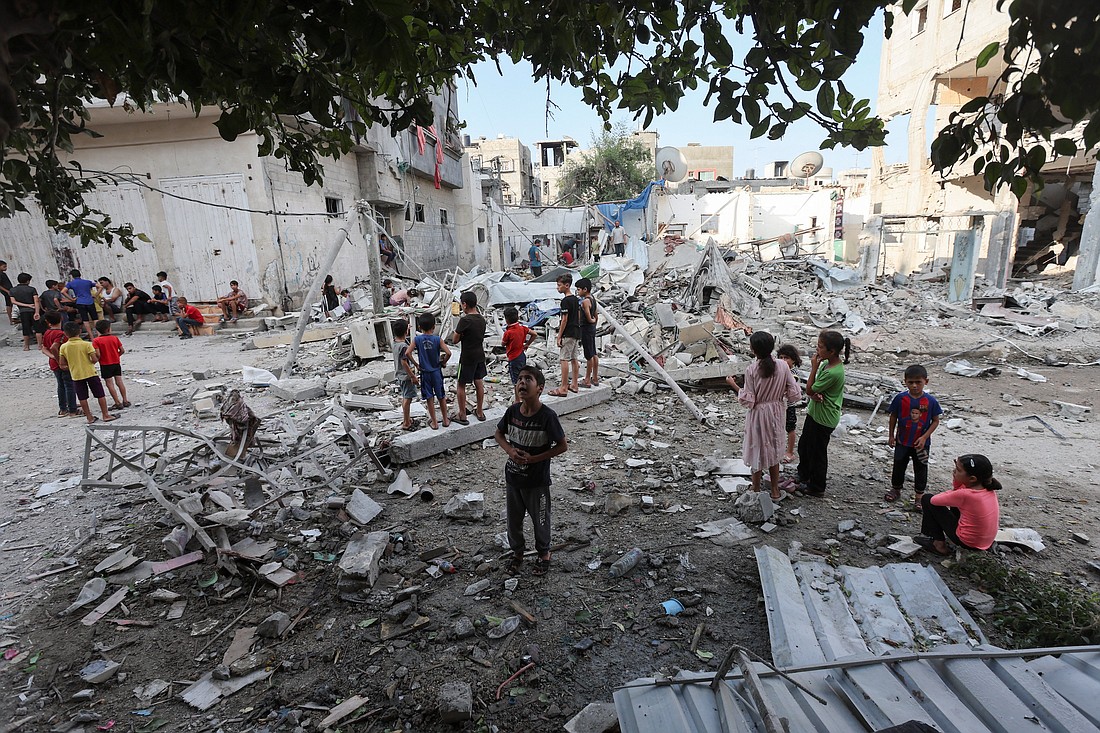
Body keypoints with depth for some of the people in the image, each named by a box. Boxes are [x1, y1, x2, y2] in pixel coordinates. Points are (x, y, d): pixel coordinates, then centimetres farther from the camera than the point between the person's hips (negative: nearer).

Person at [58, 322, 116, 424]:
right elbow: (94, 359, -14)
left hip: (76, 375, 3)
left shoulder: (63, 347, -2)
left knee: (82, 398, 11)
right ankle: (106, 415, 8)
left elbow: (62, 365, -1)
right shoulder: (86, 344, -11)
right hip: (90, 373, -3)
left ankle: (89, 417, 16)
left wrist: (72, 366, 17)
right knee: (100, 395, 6)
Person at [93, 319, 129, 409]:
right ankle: (125, 401, 10)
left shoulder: (96, 341, -10)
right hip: (116, 363, 3)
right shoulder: (115, 338, -1)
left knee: (110, 384, 1)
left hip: (105, 365, -3)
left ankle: (118, 403, 0)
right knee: (119, 382, 9)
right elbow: (122, 350, 0)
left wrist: (98, 359, 3)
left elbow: (98, 354, -17)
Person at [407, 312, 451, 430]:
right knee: (441, 397, 14)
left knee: (430, 398, 9)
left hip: (424, 373, 0)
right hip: (436, 372, 0)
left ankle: (434, 422, 15)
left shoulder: (417, 339, -8)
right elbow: (448, 353, -21)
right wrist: (443, 362, -3)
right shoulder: (437, 339, -11)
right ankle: (445, 420, 25)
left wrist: (416, 364, -5)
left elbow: (407, 353, -17)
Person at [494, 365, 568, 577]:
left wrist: (533, 459, -20)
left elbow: (562, 446, -15)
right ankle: (517, 552, 45)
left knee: (540, 519, 17)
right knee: (514, 518, 21)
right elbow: (498, 434, 7)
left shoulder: (547, 416, -23)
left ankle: (544, 553, 42)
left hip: (537, 480, -4)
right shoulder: (512, 411, -10)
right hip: (513, 477, 4)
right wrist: (510, 450, -12)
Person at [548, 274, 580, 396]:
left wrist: (559, 336, -14)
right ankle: (574, 385, 20)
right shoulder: (576, 299, 13)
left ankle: (563, 388, -8)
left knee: (564, 359, -8)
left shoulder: (565, 301, -15)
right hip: (576, 333, 10)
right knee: (574, 359, 13)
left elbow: (564, 320, -18)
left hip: (567, 334, -10)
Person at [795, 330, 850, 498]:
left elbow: (809, 389, -20)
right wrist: (815, 394, -16)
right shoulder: (827, 363, -1)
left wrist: (814, 367, -19)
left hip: (824, 419, -9)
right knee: (803, 445, 23)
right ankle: (803, 476, 44)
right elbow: (812, 389, 6)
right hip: (815, 412, 9)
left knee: (817, 452, 9)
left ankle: (816, 488, 28)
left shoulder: (833, 373, -30)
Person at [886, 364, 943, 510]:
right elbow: (893, 416, -1)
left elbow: (935, 421, -6)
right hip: (902, 441, 1)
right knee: (899, 465, 17)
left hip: (921, 443, -1)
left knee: (921, 469, 12)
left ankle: (919, 496, 26)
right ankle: (896, 488, 37)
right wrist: (891, 436, 2)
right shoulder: (900, 398, -13)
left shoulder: (930, 401, -14)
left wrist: (924, 437, -14)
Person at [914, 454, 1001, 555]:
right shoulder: (988, 488, -6)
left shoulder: (965, 495, -29)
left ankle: (939, 544, 7)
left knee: (927, 499, -2)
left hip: (967, 542, -7)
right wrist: (956, 480, -9)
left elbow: (934, 500, -15)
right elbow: (956, 493, 8)